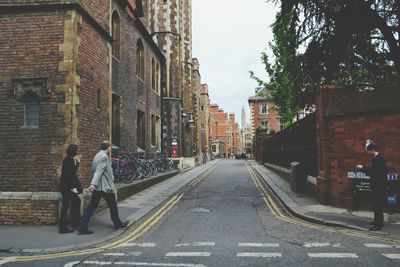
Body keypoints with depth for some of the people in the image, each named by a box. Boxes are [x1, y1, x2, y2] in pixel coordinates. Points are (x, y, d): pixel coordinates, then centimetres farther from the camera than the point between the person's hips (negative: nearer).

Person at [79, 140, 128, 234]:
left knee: (92, 206, 7)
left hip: (97, 187, 9)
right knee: (113, 205, 9)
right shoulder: (104, 157, -17)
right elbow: (98, 171, -26)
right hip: (105, 186, -9)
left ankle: (83, 227, 3)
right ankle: (118, 224, 25)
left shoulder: (97, 155, 13)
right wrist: (93, 184, -32)